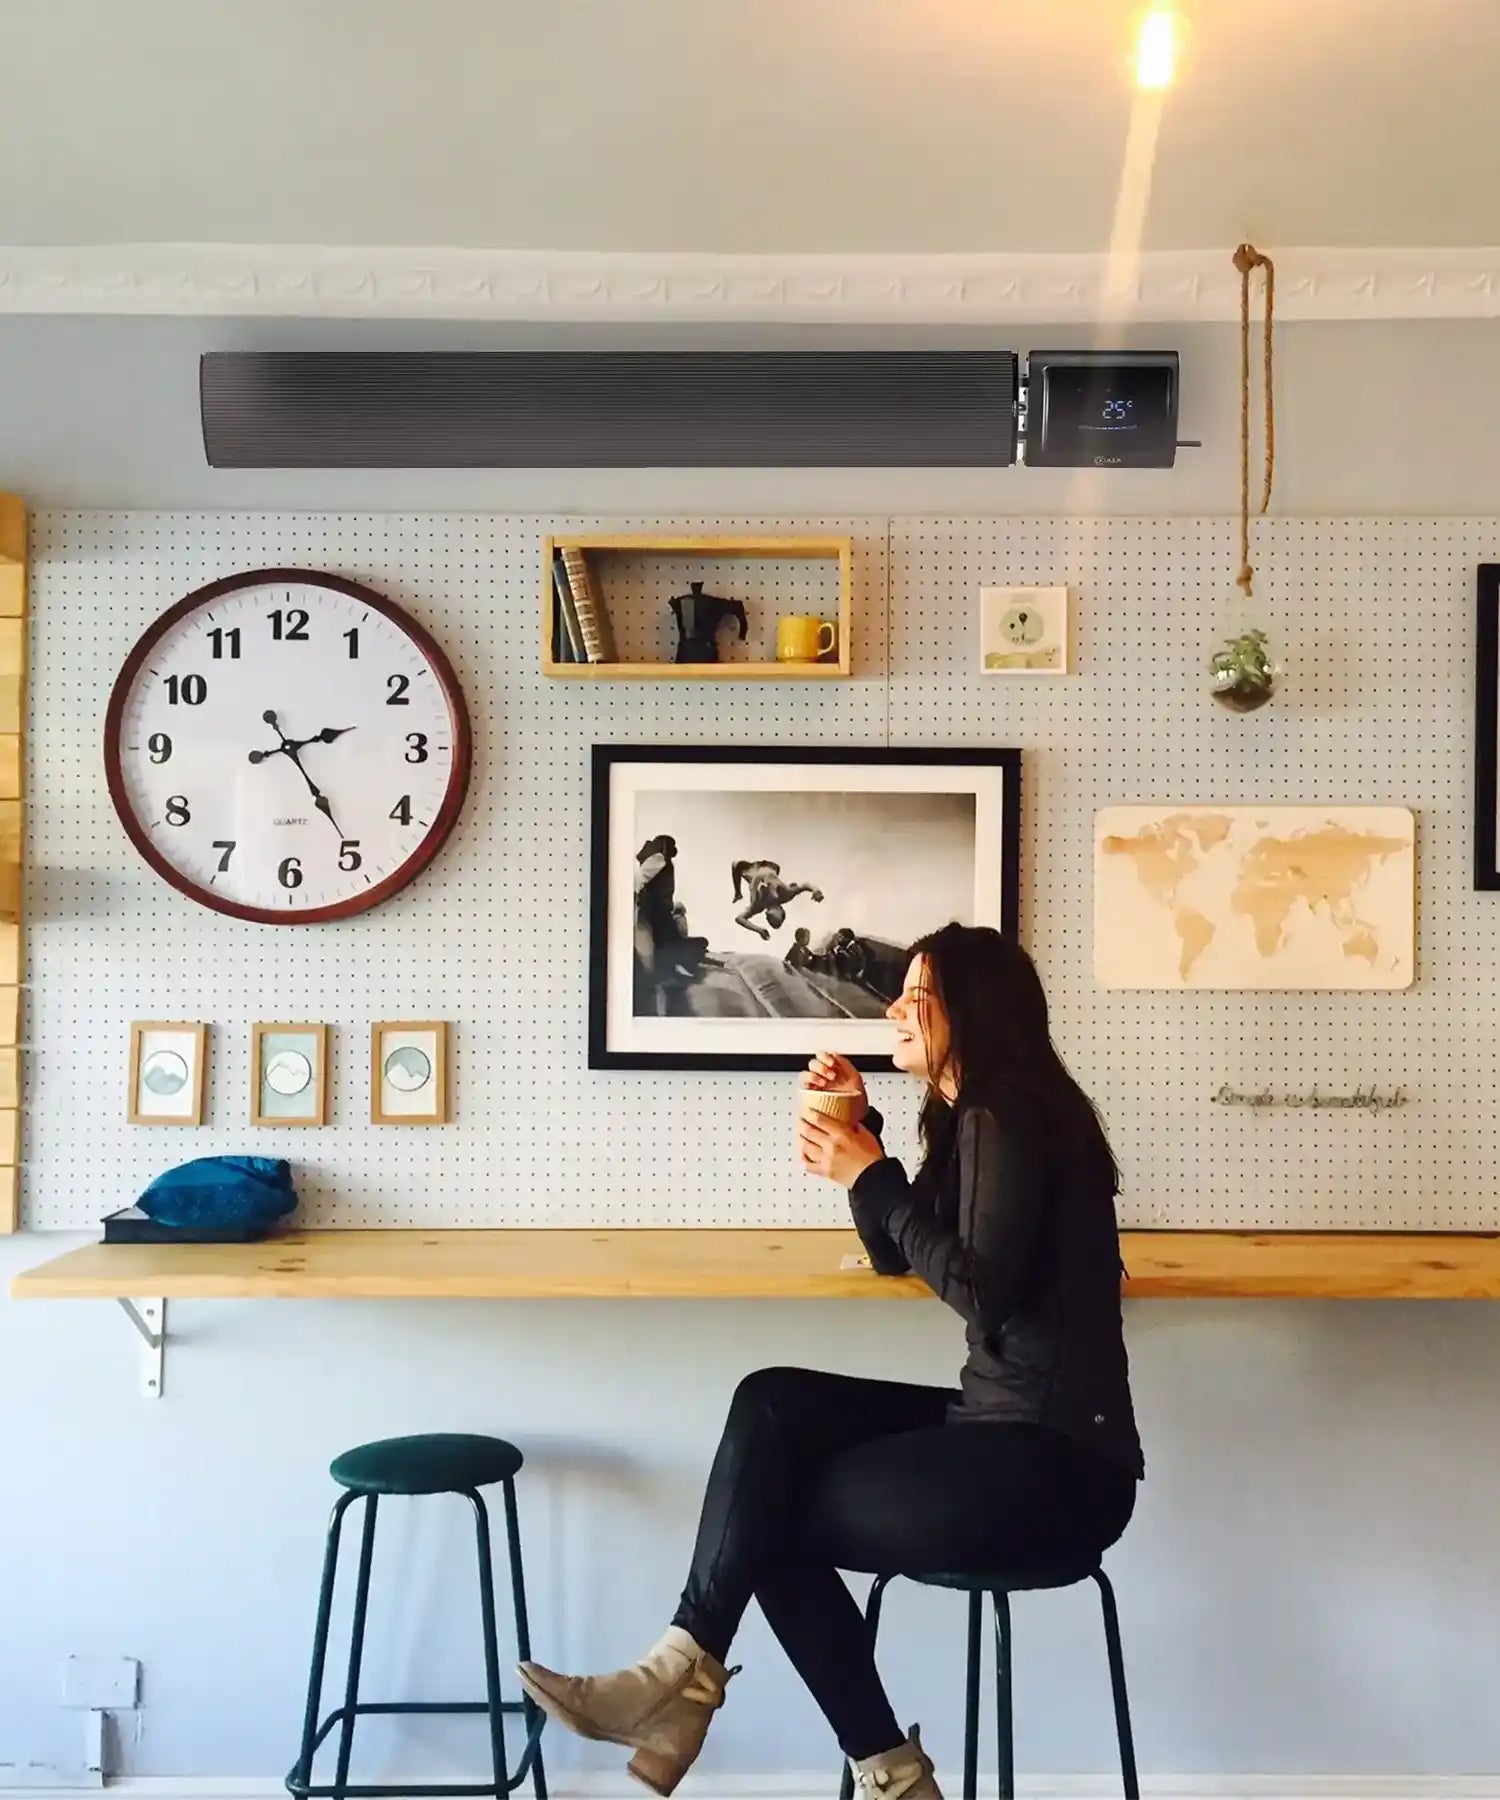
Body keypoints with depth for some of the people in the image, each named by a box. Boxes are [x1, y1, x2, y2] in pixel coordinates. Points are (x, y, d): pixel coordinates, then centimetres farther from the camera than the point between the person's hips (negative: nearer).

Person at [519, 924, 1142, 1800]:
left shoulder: (1009, 1115, -14)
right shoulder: (976, 1114, 16)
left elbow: (981, 1292, -22)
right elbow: (896, 1256, 19)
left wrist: (874, 1177, -15)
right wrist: (859, 1131, 7)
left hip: (1055, 1463, -9)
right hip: (1011, 1429, 9)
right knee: (774, 1404, -4)